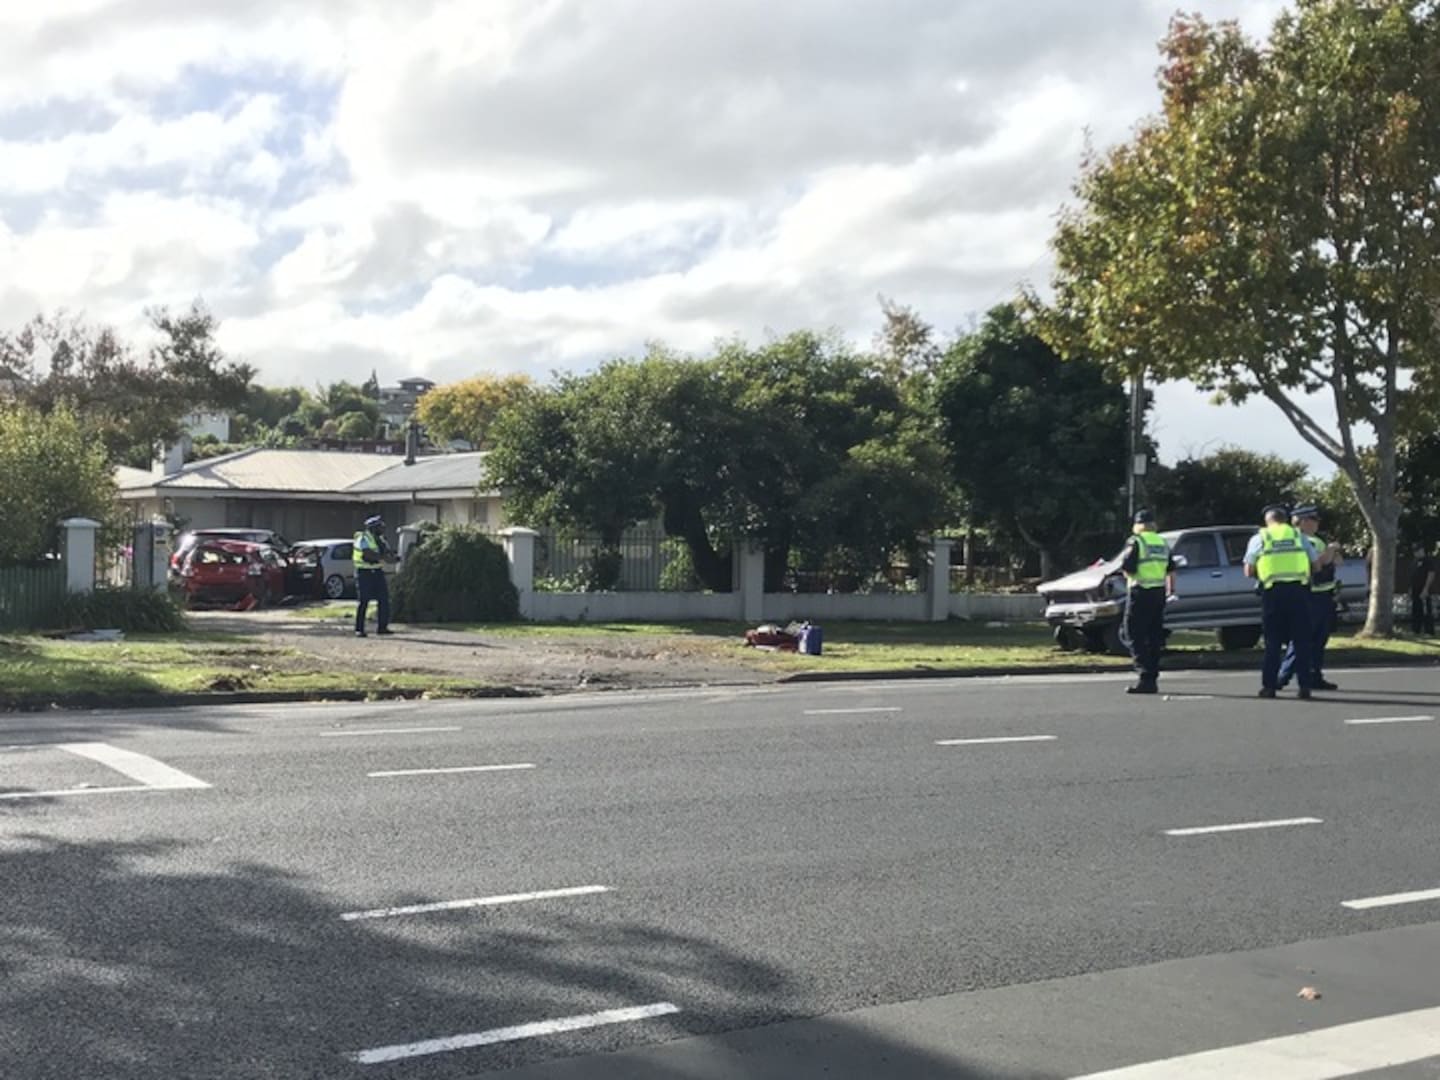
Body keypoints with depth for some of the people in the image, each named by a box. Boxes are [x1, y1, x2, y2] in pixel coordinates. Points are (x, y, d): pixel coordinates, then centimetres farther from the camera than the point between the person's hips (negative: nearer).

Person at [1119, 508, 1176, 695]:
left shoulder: (1135, 541, -8)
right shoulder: (1163, 543, 14)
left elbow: (1127, 566, -16)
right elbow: (1171, 570, 18)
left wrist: (1128, 574, 6)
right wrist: (1171, 590, 28)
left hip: (1140, 593, -7)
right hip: (1159, 593, 7)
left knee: (1135, 637, -5)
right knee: (1154, 637, 11)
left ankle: (1145, 676, -15)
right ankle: (1153, 678, 13)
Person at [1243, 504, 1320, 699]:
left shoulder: (1259, 538, 9)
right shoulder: (1299, 536, 13)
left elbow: (1249, 571, 5)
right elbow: (1315, 564, 12)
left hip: (1272, 591, -1)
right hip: (1299, 589, 1)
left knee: (1273, 641, 6)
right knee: (1302, 639, 5)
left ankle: (1269, 685, 6)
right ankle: (1305, 686, 1)